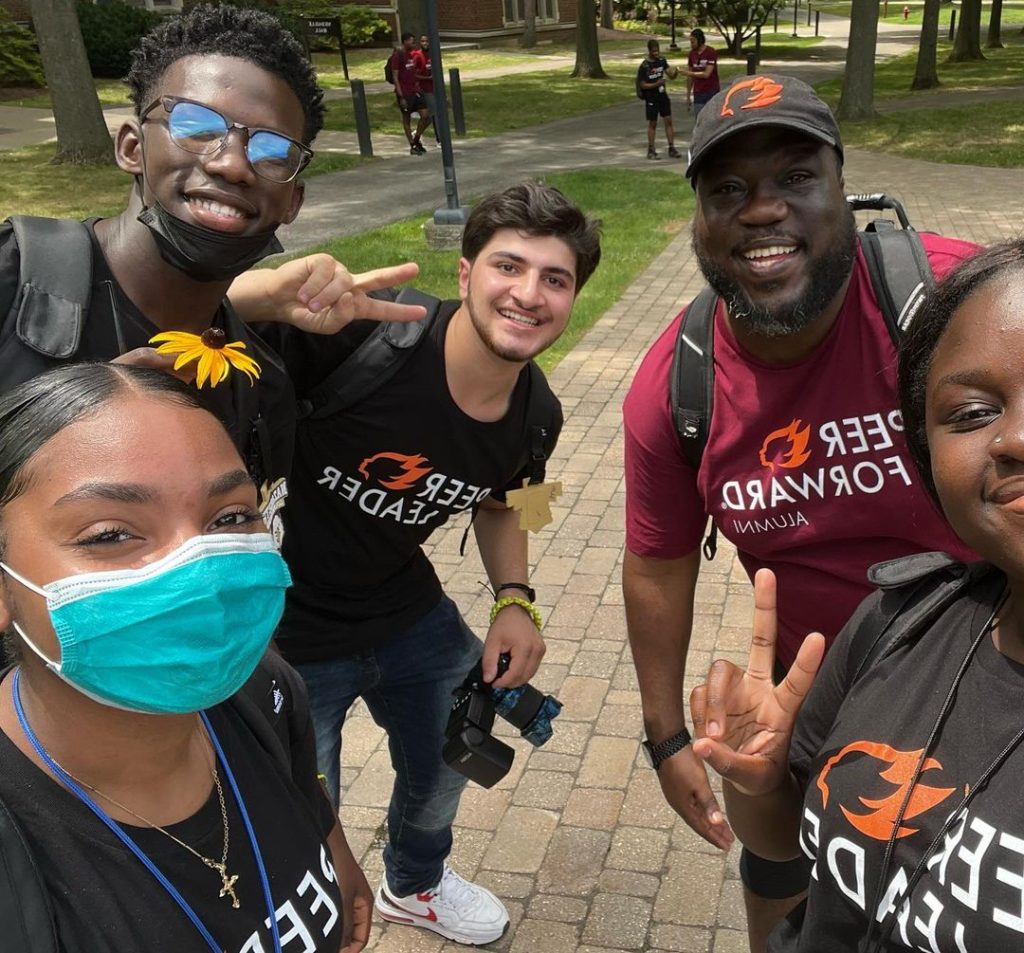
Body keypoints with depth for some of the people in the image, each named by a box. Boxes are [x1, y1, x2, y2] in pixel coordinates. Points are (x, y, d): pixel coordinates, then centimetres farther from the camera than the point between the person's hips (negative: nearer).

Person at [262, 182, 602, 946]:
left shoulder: (537, 416, -9)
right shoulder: (364, 332, -32)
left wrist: (514, 599, -5)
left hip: (406, 611, 7)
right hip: (283, 628, -6)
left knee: (454, 753, 28)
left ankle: (415, 885, 63)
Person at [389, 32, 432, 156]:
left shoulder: (412, 54, 12)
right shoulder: (397, 55, -11)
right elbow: (395, 77, -14)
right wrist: (400, 96, -18)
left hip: (415, 91, 7)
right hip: (405, 94, -7)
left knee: (426, 115, -1)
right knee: (406, 119, 3)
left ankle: (416, 139, 17)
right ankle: (412, 147, 11)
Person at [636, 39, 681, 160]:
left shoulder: (662, 60, 3)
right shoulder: (644, 66, -13)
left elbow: (671, 76, 4)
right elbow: (642, 85, -12)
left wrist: (675, 72, -18)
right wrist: (656, 84, -25)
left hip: (663, 96, 5)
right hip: (651, 98, -5)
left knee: (668, 121, 3)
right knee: (652, 123, 3)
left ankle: (671, 149, 7)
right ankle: (651, 151, 13)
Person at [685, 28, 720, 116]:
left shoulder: (711, 53, -10)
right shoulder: (691, 54, 6)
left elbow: (706, 74, -17)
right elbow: (690, 77, 10)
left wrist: (688, 73, -13)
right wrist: (688, 95, 9)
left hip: (712, 93, -4)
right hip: (698, 94, 4)